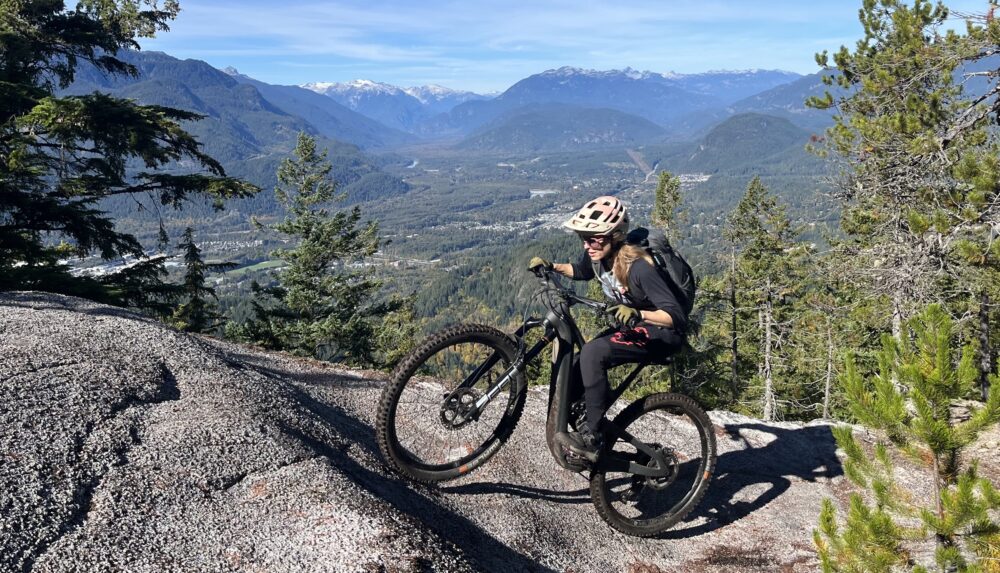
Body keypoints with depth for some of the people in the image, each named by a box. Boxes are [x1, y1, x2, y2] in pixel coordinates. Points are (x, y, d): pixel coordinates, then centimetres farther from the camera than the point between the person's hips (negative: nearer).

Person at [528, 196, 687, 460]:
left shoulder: (639, 267, -29)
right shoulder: (597, 255, -7)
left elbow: (677, 316, -33)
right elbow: (581, 271, 19)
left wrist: (637, 314, -49)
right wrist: (551, 266, 3)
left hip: (661, 332, -8)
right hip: (634, 327, 8)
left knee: (592, 353, -29)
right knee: (574, 367, -7)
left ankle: (592, 435, -20)